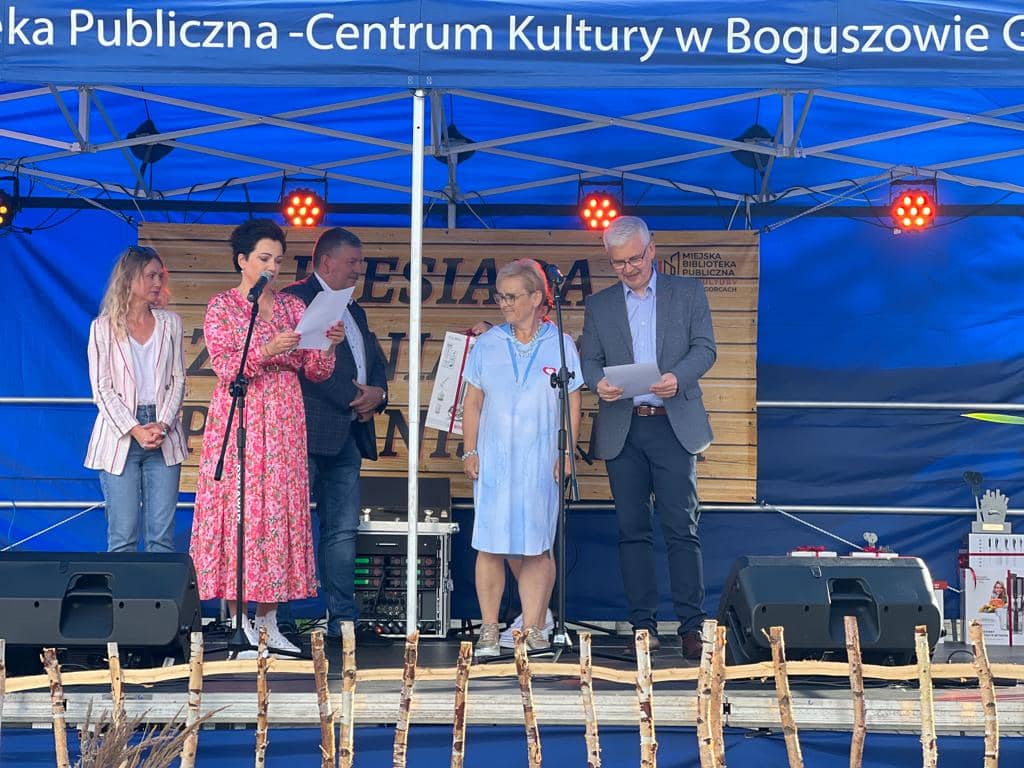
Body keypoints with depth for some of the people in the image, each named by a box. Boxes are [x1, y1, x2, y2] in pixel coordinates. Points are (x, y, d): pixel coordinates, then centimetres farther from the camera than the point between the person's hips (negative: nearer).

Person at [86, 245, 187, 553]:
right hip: (120, 435, -2)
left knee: (162, 534, -1)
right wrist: (135, 431, -12)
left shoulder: (170, 323, 11)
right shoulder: (103, 327, 3)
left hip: (163, 436, 2)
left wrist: (162, 425, -7)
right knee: (123, 534, -4)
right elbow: (102, 389, -2)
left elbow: (178, 380, 8)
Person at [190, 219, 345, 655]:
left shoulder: (293, 307, 13)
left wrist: (329, 345, -9)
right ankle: (238, 624, -1)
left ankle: (268, 623, 7)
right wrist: (268, 350, -23)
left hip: (284, 422, 4)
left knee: (280, 510, 1)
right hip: (239, 419, -4)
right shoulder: (221, 307, 2)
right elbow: (225, 368, -10)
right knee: (238, 510, -6)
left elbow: (316, 371, 10)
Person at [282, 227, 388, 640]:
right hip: (309, 434, -8)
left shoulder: (353, 311, 24)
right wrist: (352, 396, -12)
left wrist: (376, 393, 0)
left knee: (343, 531, 7)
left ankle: (343, 617, 9)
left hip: (349, 434, 8)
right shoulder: (295, 299, -5)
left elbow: (375, 361, 22)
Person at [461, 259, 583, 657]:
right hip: (493, 460, 1)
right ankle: (489, 630, 3)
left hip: (541, 461, -1)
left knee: (538, 547, 0)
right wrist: (470, 451, 2)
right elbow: (472, 403, 10)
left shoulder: (561, 346, 4)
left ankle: (533, 628, 7)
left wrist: (567, 452, -3)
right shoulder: (487, 344, 8)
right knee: (490, 545, -3)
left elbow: (572, 405, 5)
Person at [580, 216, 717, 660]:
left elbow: (705, 349, 2)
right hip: (622, 429, 2)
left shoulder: (688, 292, 9)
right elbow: (589, 359, 10)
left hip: (674, 425, -2)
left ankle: (691, 626, -4)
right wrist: (599, 382, -13)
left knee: (681, 528, -6)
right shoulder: (598, 305, 14)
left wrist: (678, 377, -17)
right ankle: (643, 625, 8)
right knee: (633, 530, 3)